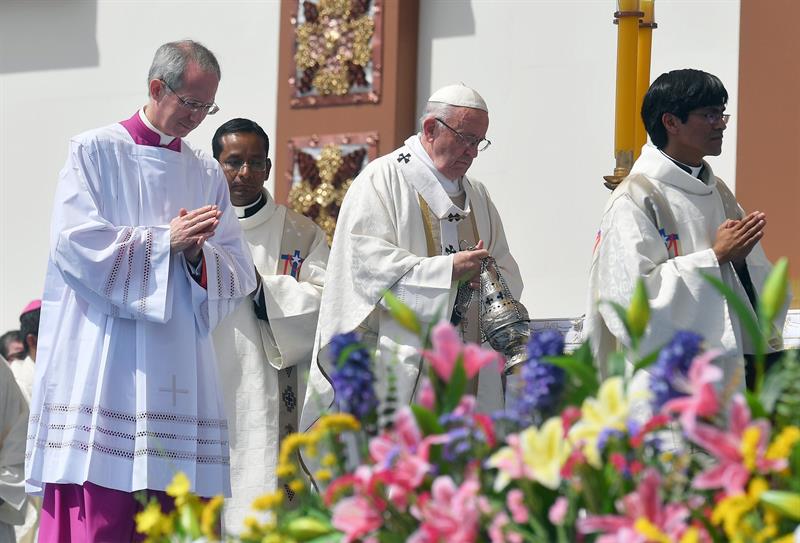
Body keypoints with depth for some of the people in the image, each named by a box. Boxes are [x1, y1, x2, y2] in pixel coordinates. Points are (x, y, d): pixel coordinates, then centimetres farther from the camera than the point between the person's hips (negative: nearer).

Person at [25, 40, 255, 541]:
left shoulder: (208, 174, 17)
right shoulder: (96, 152, 4)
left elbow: (240, 274, 12)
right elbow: (76, 241, -9)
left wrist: (198, 254, -9)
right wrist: (166, 240, -10)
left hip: (177, 378, 4)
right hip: (102, 367, -4)